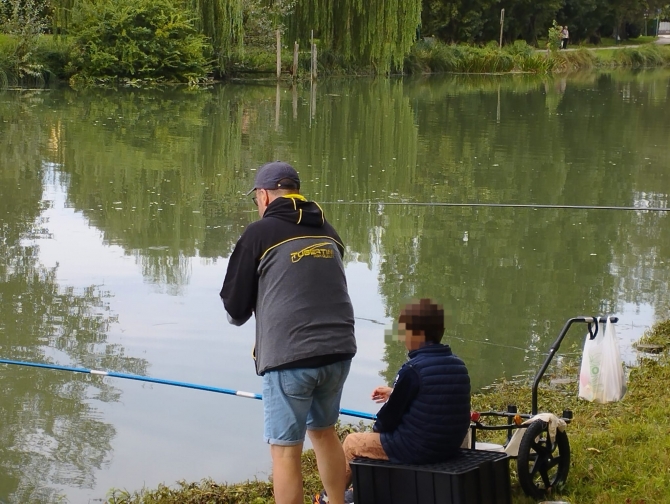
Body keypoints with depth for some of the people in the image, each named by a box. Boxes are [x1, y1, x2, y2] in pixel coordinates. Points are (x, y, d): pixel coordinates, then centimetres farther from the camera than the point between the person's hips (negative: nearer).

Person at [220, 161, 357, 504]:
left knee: (285, 451, 2)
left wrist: (240, 314, 23)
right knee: (324, 432, 24)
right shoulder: (328, 232, 11)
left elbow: (235, 308, 0)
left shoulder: (260, 233, -4)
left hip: (289, 357, -6)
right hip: (338, 351, 6)